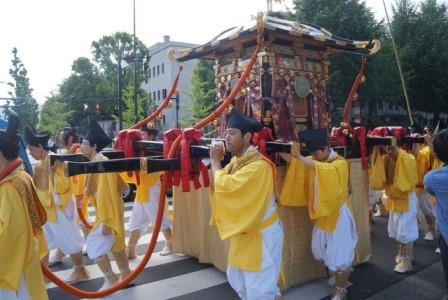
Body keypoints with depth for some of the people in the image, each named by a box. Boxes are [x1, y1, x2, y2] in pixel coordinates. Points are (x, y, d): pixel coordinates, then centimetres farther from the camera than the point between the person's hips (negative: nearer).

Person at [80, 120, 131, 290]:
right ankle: (126, 274, 32)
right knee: (115, 245, 18)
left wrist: (107, 221, -25)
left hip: (109, 213, -10)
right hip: (109, 211, 10)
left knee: (94, 245, -4)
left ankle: (110, 279, 10)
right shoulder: (96, 162, 7)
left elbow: (107, 193, -26)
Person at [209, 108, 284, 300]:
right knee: (237, 279, 23)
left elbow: (225, 185, -33)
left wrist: (215, 161, -18)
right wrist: (216, 162, -11)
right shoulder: (237, 160, 4)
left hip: (261, 235, -9)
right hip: (243, 232, 9)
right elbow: (219, 183, 3)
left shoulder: (258, 165, -27)